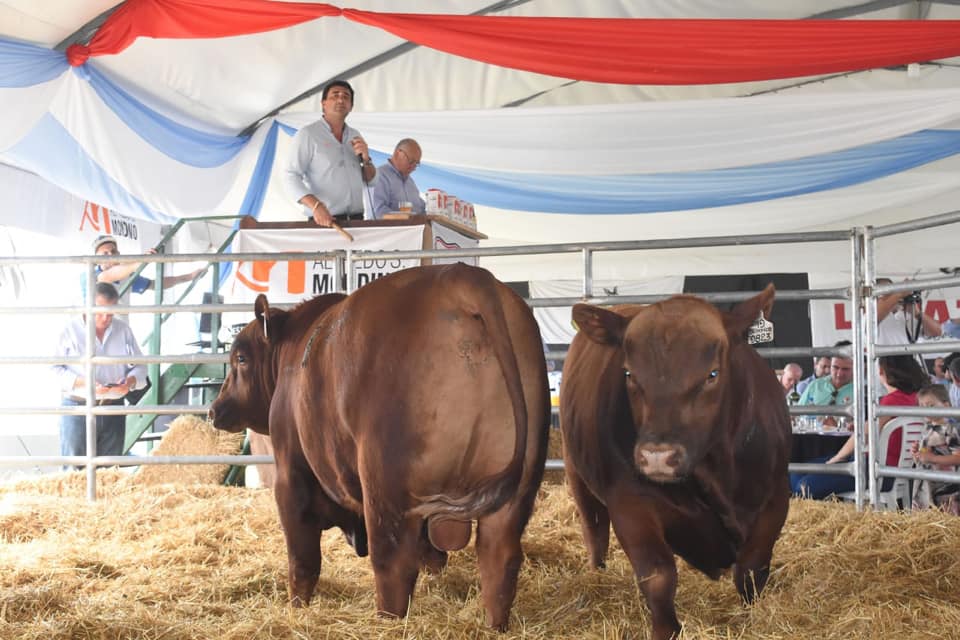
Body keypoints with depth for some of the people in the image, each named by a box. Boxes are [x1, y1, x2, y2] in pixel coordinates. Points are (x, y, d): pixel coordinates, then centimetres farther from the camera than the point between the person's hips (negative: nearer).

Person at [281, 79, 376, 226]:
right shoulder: (307, 134, -2)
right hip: (325, 221, -5)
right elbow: (291, 176, -10)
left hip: (356, 220, 5)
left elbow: (370, 180, 19)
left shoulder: (355, 136, 16)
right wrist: (316, 206, -25)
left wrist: (366, 159, -2)